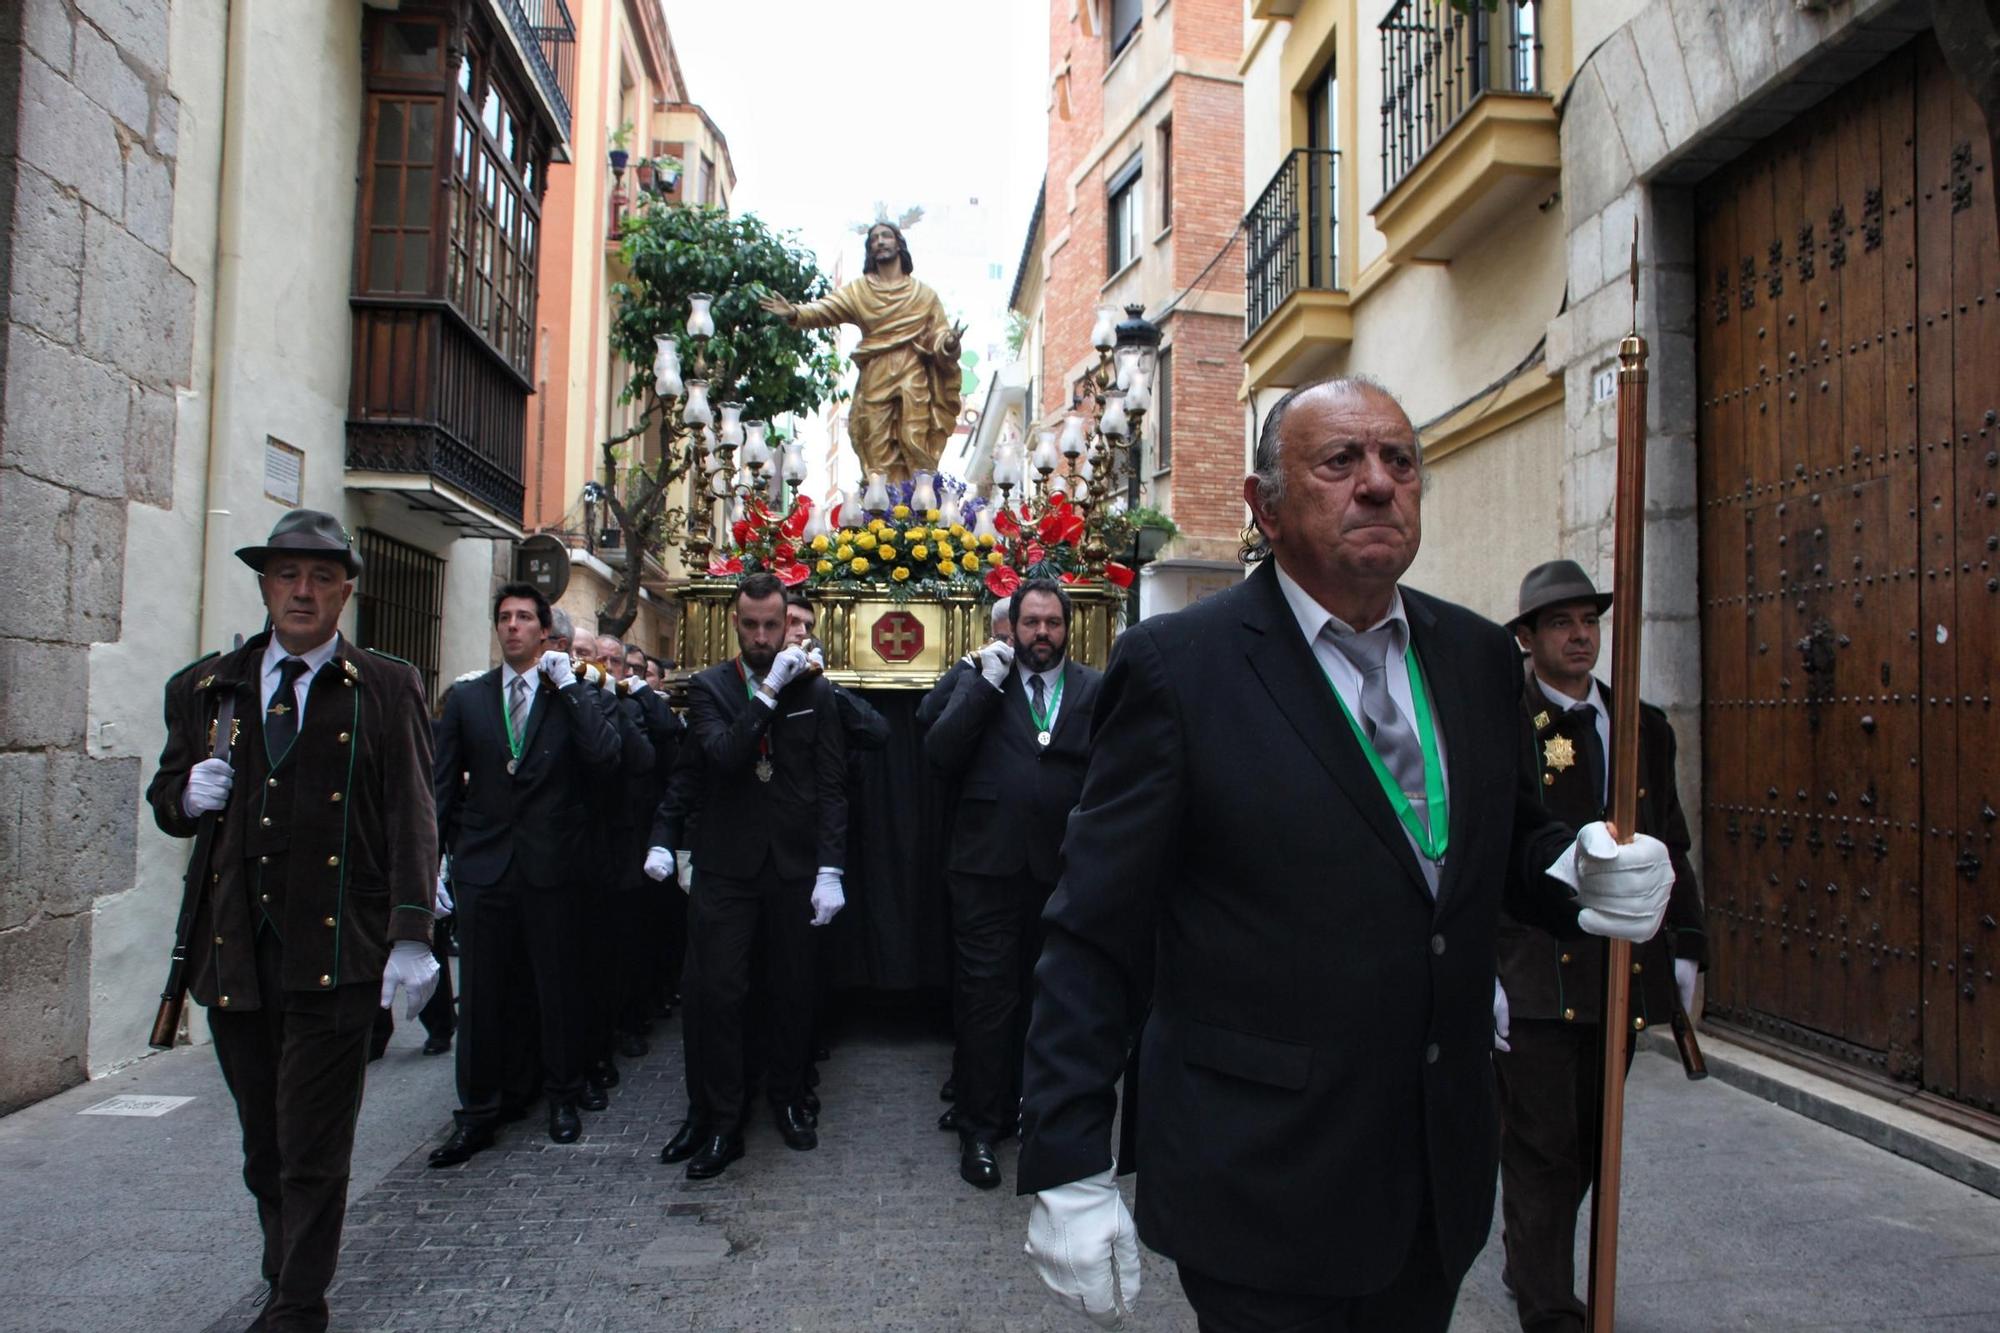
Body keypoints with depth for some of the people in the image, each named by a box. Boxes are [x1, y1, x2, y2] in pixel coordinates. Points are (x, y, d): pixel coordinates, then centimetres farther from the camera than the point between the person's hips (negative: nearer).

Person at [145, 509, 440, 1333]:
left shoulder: (388, 690, -1)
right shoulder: (205, 688, 10)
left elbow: (411, 819, -6)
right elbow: (166, 800, 17)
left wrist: (412, 934, -15)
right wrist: (189, 795, -8)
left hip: (334, 955, -4)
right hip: (233, 953, 4)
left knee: (313, 1153, 1)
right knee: (264, 1150, 17)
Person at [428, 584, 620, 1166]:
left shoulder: (572, 695, 3)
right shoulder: (466, 697, 9)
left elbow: (605, 758, -14)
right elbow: (444, 786, 8)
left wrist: (569, 685, -12)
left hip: (551, 866, -1)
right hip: (483, 864, 1)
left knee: (559, 987, 8)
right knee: (480, 992, 4)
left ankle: (563, 1098, 24)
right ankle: (478, 1112, 15)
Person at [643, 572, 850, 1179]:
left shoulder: (815, 689, 3)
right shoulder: (709, 687, 2)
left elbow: (831, 785, 1)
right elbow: (722, 755, -16)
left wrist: (830, 869, -6)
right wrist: (769, 691, -20)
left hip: (794, 866, 1)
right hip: (725, 866, -1)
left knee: (793, 992, 11)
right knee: (715, 994, -2)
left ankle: (787, 1098, 31)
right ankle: (719, 1124, 11)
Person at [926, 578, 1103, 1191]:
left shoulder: (1094, 688, 6)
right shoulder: (982, 681, 5)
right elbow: (940, 753, -8)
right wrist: (987, 683, -11)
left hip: (1062, 866, 2)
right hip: (988, 864, -2)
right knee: (986, 996, 1)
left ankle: (1022, 1107, 32)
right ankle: (979, 1128, 14)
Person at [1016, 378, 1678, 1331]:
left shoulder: (1477, 655, 4)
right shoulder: (1177, 666, -13)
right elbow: (1093, 938, -13)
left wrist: (1574, 874, -7)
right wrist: (1065, 1170, -15)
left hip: (1443, 1182, 6)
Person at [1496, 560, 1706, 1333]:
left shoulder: (1646, 729, 12)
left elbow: (1670, 847, 17)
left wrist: (1685, 948, 11)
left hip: (1622, 972, 6)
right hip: (1533, 973, -6)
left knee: (1589, 1143, 17)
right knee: (1541, 1148, 1)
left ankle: (1528, 1262, 37)